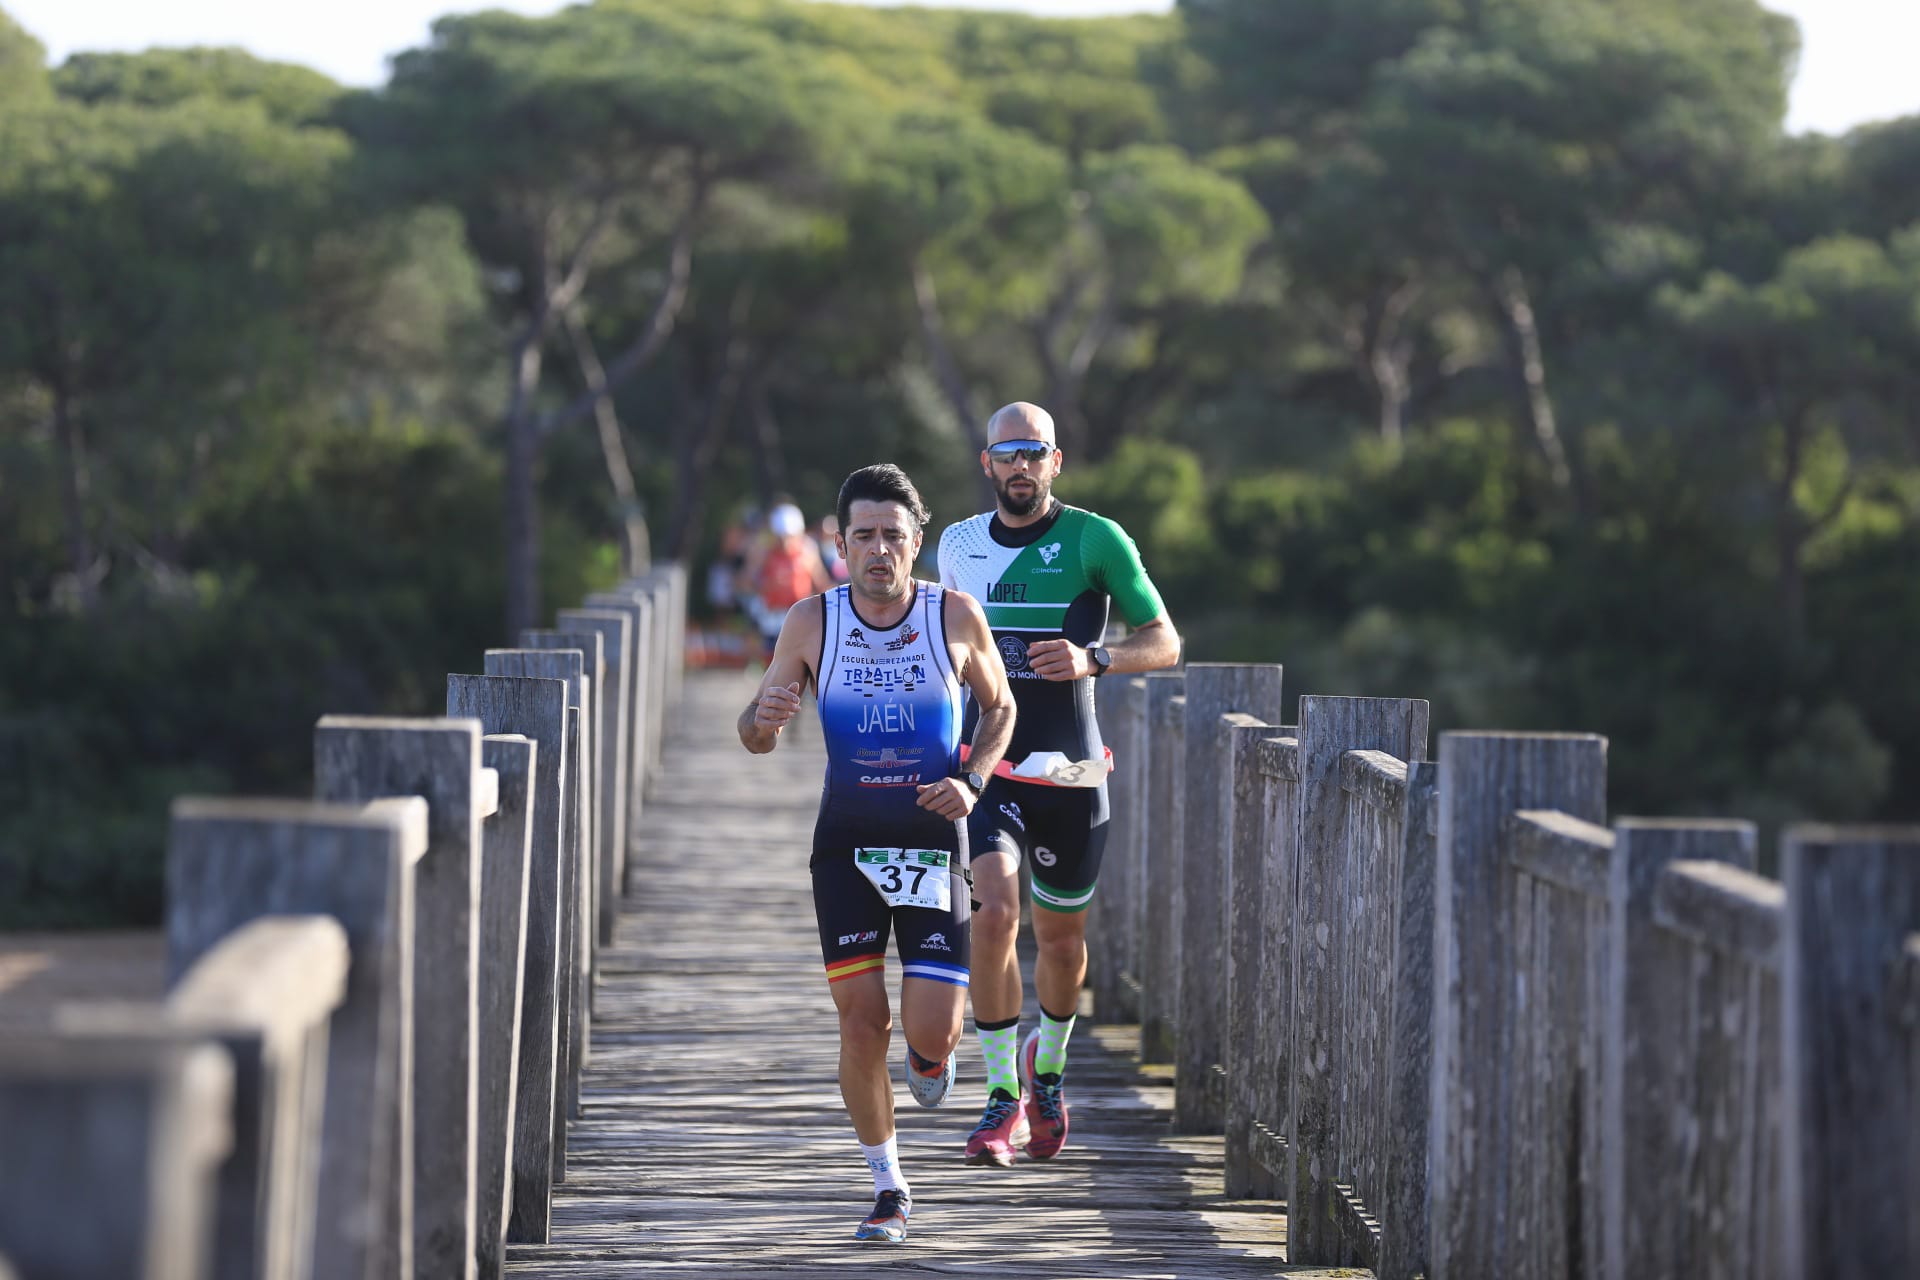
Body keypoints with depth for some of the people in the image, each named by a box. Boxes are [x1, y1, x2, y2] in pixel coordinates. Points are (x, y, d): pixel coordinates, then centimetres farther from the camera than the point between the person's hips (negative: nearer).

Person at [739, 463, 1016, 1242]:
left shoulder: (955, 616, -6)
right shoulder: (811, 623, -4)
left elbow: (1000, 708, 10)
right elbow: (757, 739, 2)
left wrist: (971, 781, -8)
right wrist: (763, 716, -22)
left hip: (932, 840, -1)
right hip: (845, 843, 1)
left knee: (931, 1033, -9)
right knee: (861, 1022, -4)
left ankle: (928, 1052, 30)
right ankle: (888, 1188, 13)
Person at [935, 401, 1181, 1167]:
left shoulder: (1096, 540, -5)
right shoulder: (959, 545, 7)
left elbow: (1164, 643, -4)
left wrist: (1093, 660, -22)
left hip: (1069, 771, -1)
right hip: (987, 764, 1)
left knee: (1061, 936, 11)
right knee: (994, 912, -20)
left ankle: (1047, 1066, 40)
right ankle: (1004, 1095, -10)